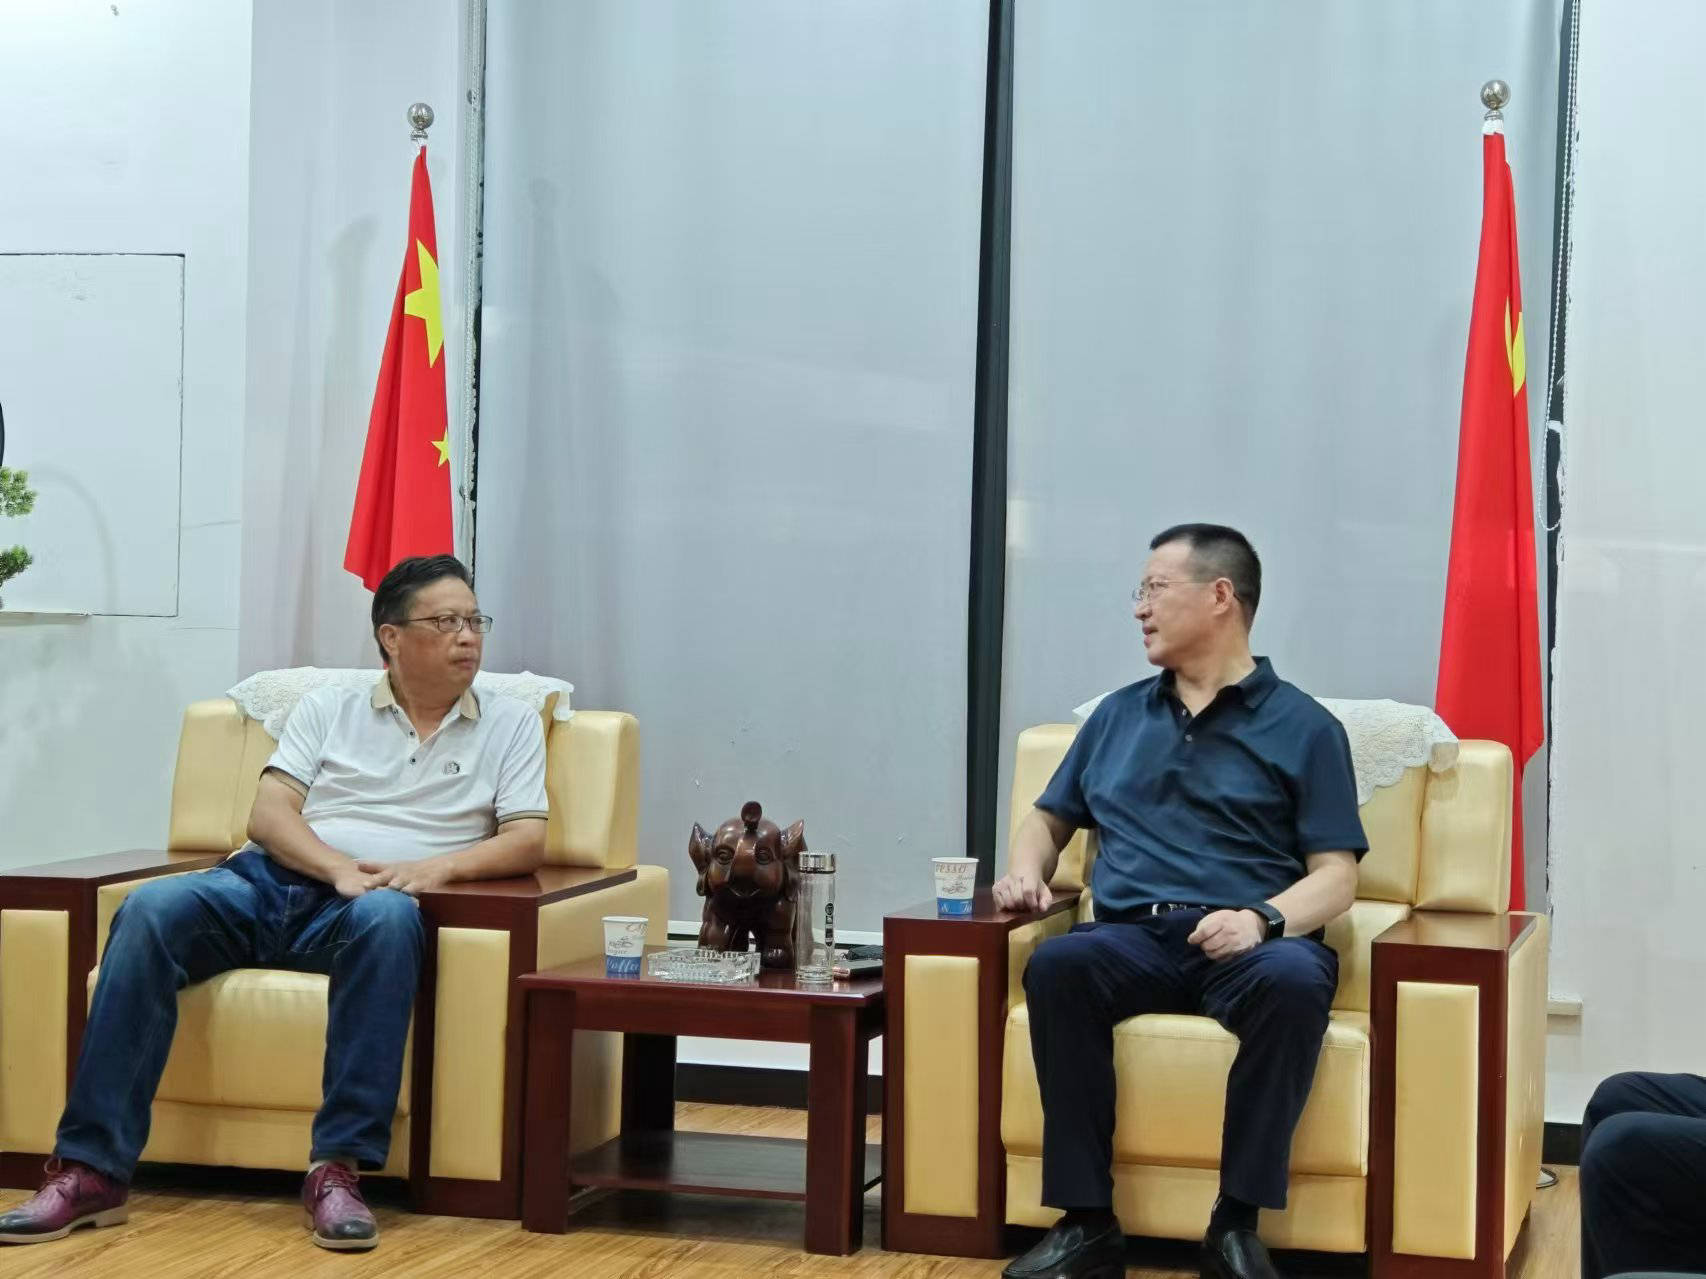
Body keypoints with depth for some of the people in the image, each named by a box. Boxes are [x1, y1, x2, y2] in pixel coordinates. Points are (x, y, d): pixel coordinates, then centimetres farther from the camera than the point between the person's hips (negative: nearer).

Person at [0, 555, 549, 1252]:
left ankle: (338, 1167, -39)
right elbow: (267, 816, 7)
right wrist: (337, 867, -13)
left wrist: (439, 864, -14)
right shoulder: (328, 708, 18)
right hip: (267, 881, 2)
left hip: (369, 900, -2)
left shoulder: (510, 724, 16)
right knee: (150, 909, -29)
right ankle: (91, 1169, -30)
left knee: (388, 916, -39)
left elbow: (527, 842, 5)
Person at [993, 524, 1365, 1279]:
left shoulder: (1302, 727, 9)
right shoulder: (1117, 716, 22)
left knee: (1296, 981, -38)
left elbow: (1335, 876, 1)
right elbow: (1047, 820, 30)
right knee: (1056, 964, -32)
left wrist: (1263, 918, -20)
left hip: (1250, 945, -3)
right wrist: (1025, 872, 5)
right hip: (1134, 939, 3)